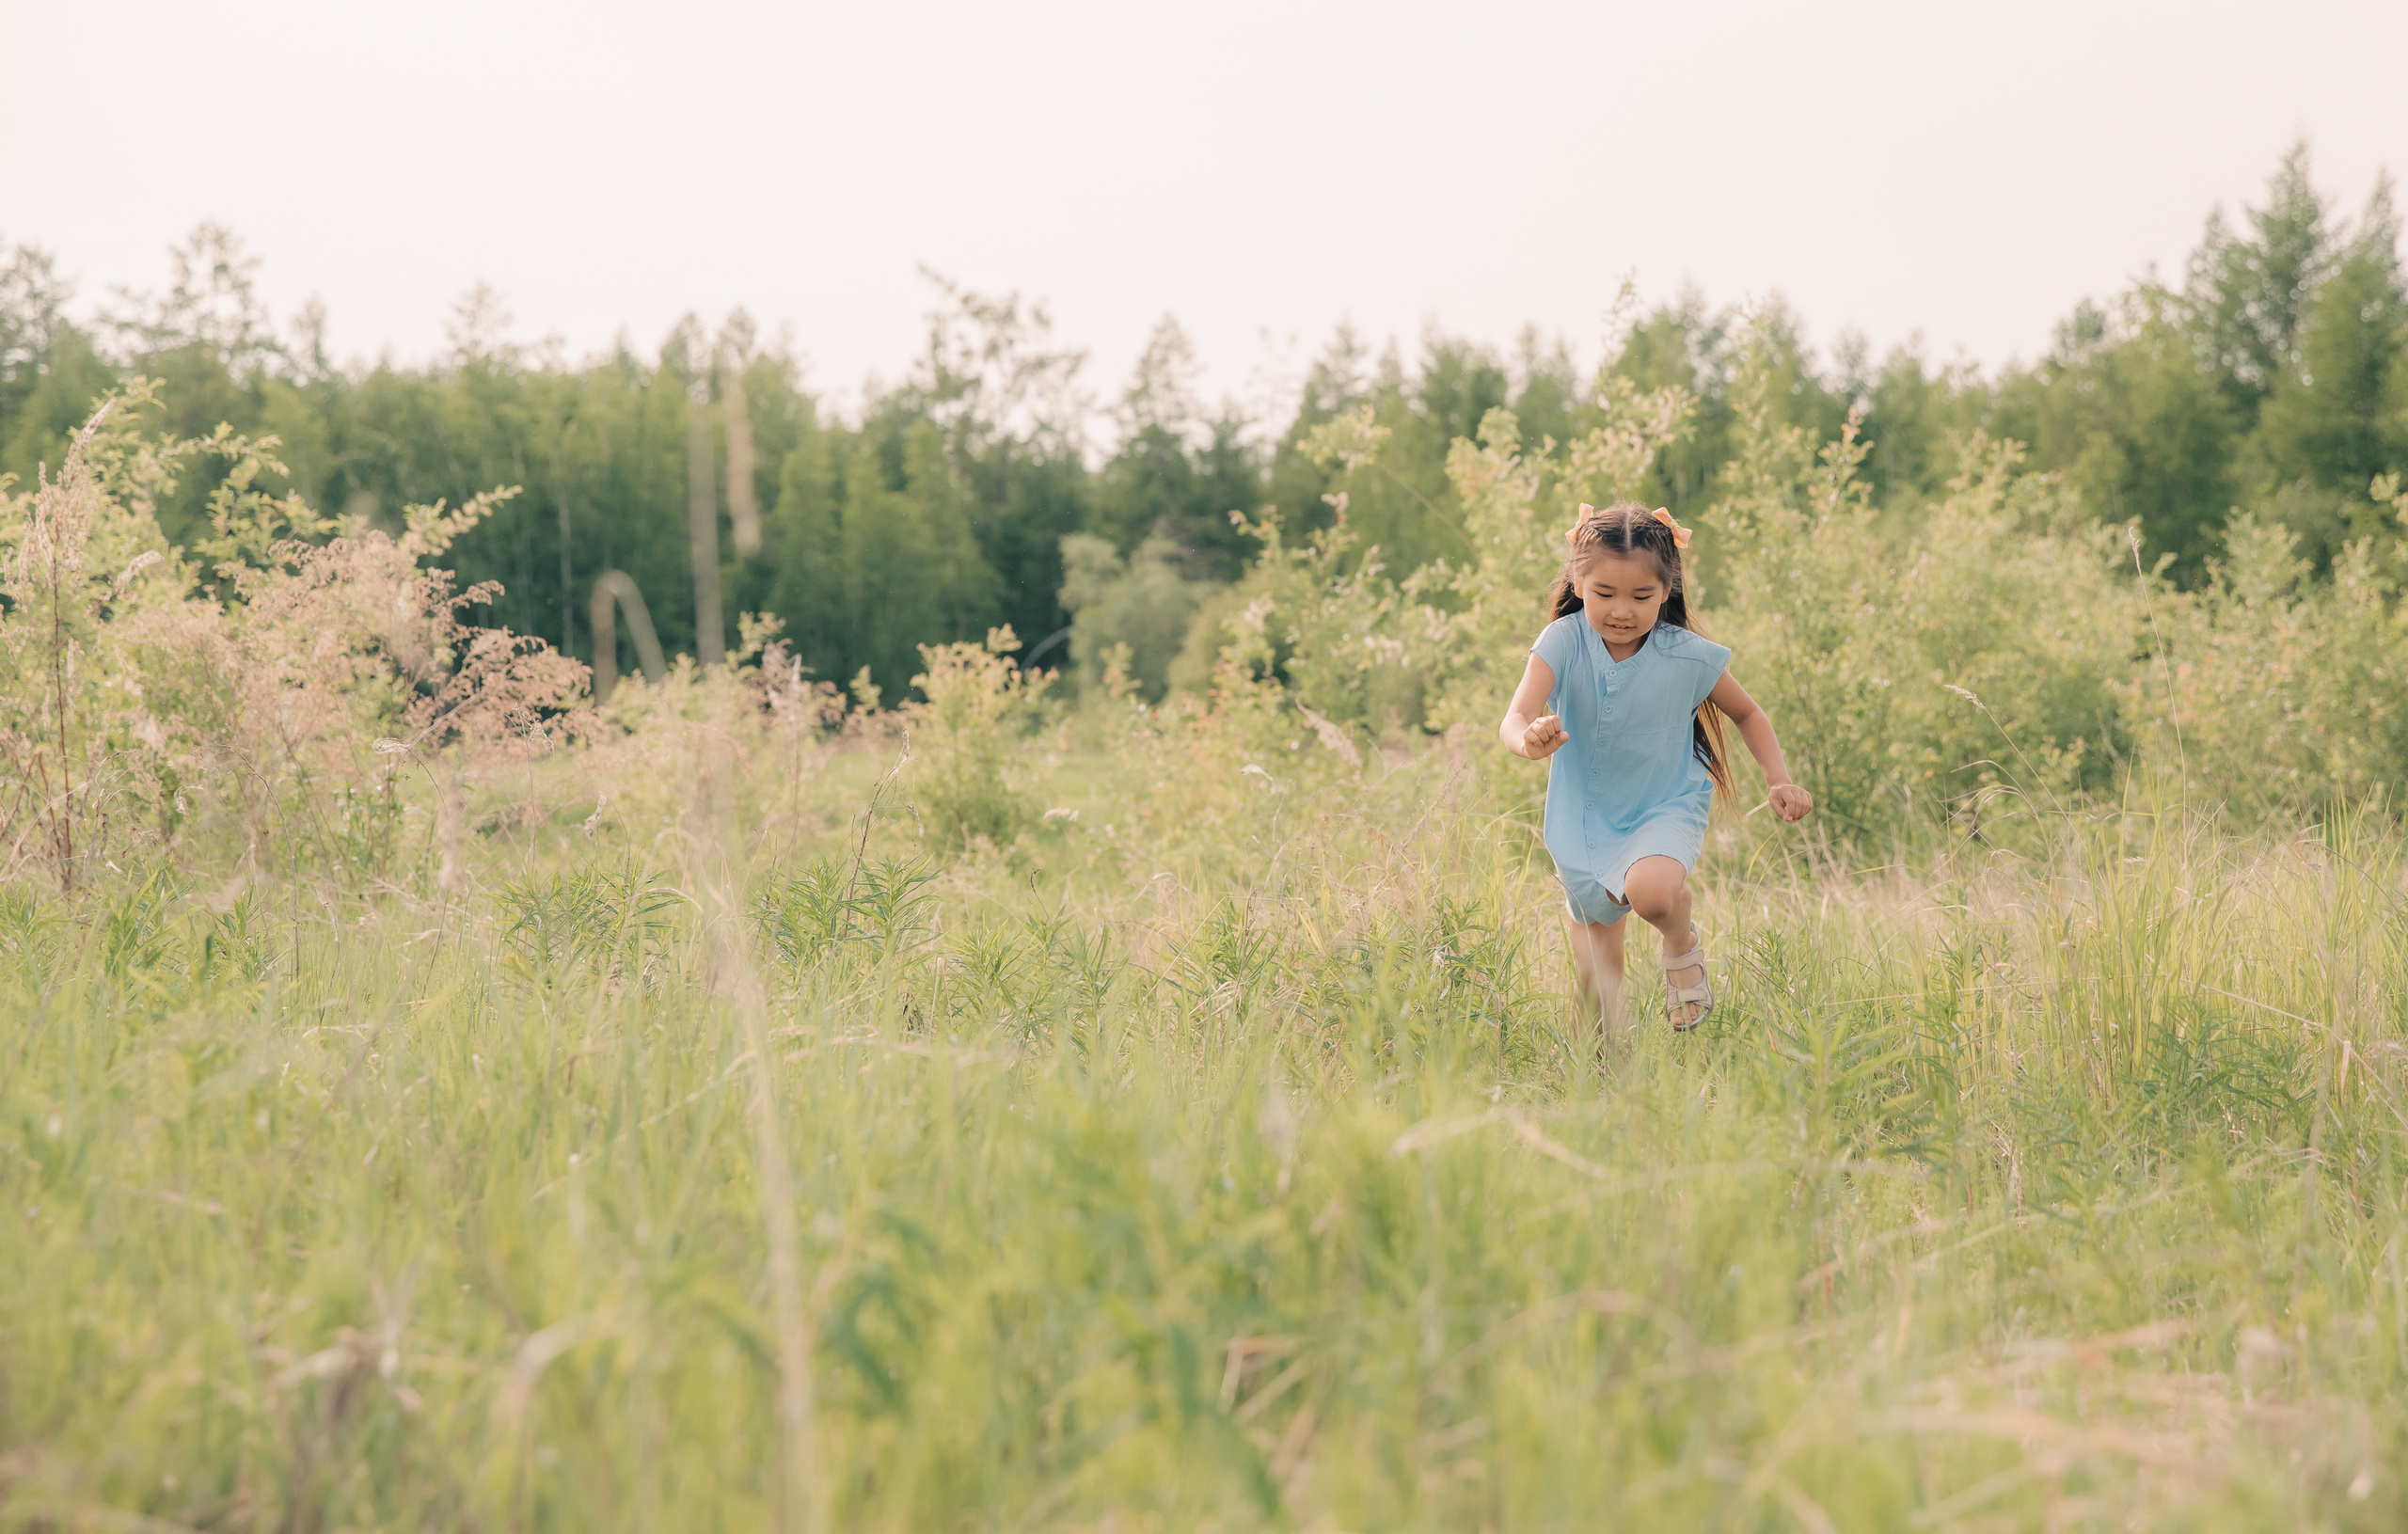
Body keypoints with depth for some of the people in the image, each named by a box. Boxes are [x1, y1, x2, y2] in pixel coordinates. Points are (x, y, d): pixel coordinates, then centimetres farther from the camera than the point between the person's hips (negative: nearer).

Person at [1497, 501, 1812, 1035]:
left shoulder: (1688, 657, -16)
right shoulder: (1564, 642, -19)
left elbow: (1748, 715, 2)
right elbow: (1516, 719, -32)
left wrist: (1779, 780, -12)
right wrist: (1530, 741, -57)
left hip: (1666, 807, -2)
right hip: (1586, 818, 2)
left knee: (1651, 890, -35)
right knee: (1596, 957, 15)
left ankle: (1684, 945, 0)